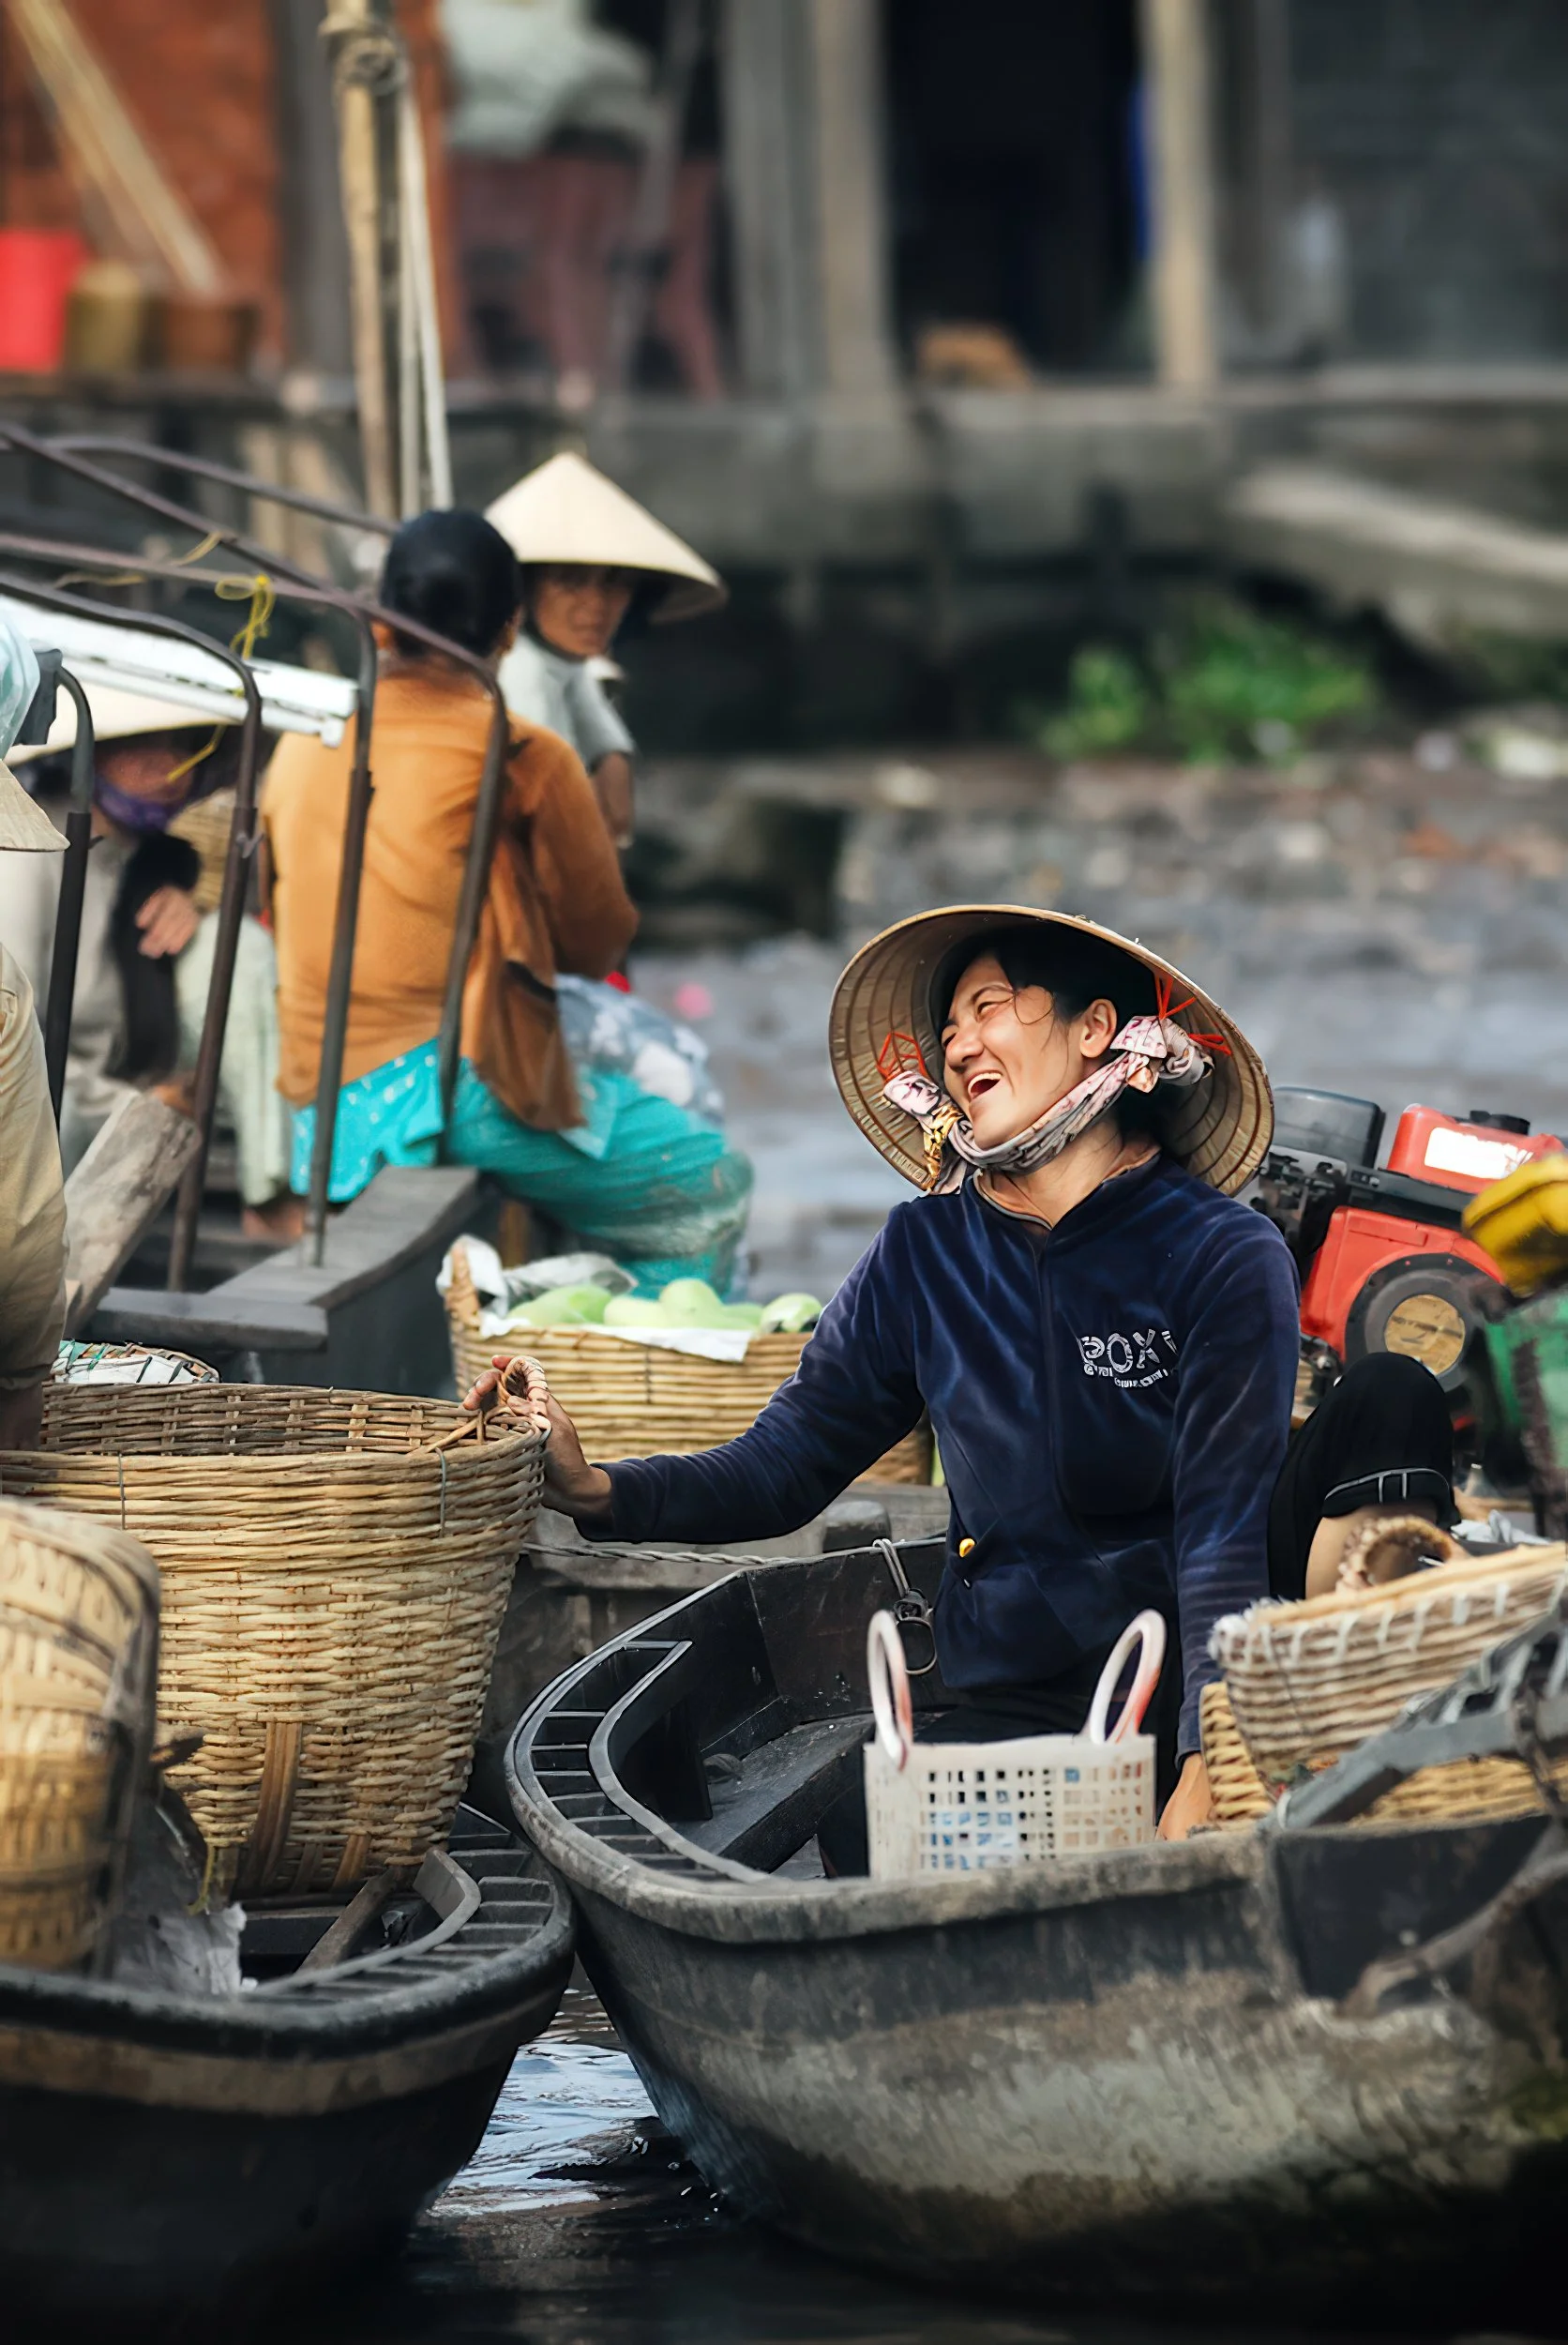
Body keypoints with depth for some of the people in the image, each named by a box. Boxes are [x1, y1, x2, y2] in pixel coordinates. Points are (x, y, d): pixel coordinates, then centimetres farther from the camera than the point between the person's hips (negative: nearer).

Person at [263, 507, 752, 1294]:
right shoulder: (525, 758, -5)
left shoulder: (303, 746, 12)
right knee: (708, 1185, 8)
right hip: (457, 1077, -7)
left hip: (319, 1106, 7)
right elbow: (597, 940, 5)